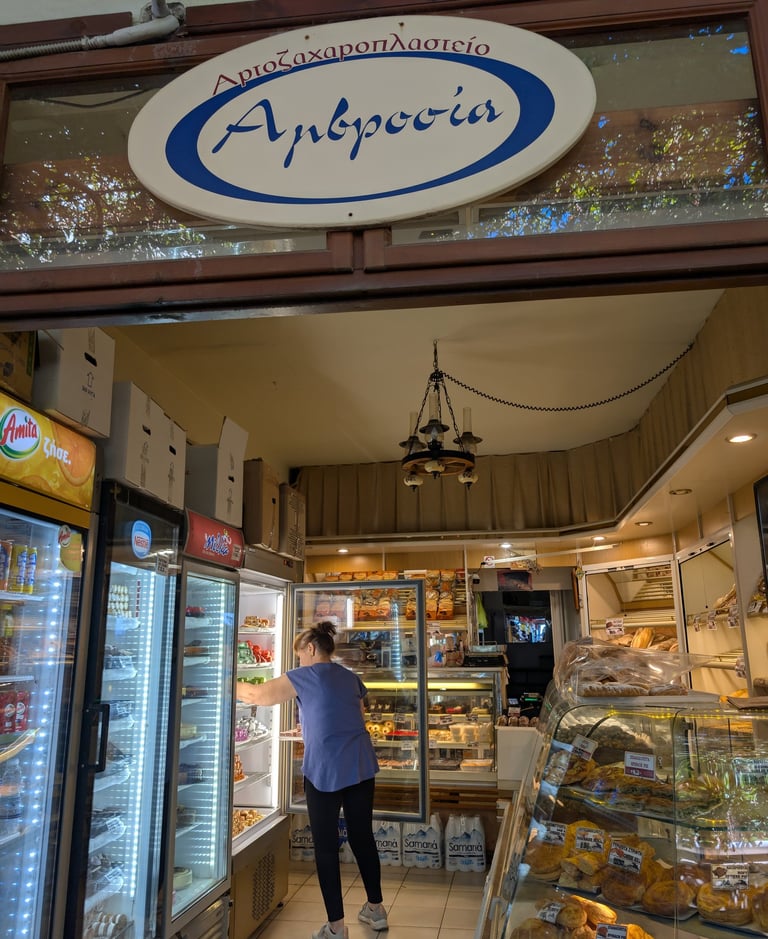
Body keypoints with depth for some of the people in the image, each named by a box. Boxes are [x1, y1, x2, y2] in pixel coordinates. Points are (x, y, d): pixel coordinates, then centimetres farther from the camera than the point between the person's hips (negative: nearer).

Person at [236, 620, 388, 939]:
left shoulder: (307, 675, -6)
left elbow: (258, 695, -5)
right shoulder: (351, 678, 13)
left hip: (325, 770, -6)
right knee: (362, 837, 17)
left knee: (325, 845, 5)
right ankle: (376, 908, 29)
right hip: (361, 767, 6)